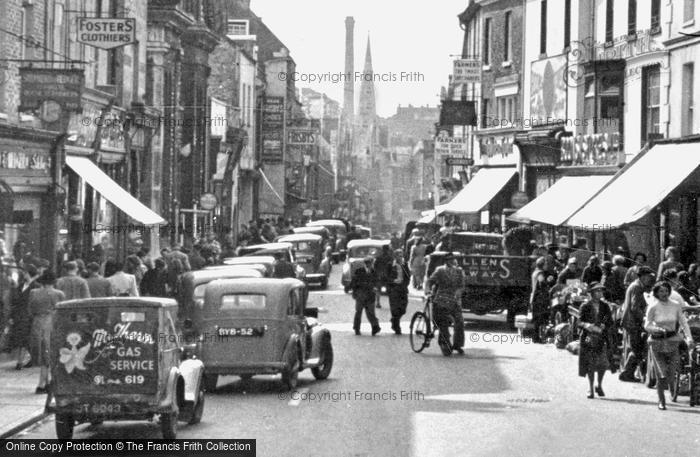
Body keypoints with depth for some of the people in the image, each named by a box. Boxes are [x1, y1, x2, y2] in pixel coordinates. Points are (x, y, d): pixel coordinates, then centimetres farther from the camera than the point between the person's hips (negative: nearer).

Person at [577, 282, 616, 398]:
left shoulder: (605, 306, 7)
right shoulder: (585, 307, 0)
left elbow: (610, 322, 6)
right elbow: (579, 322, -4)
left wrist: (602, 327, -14)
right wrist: (587, 325, -25)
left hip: (602, 337, 2)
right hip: (588, 337, -2)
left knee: (603, 362, -7)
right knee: (590, 363, -1)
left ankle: (599, 386, 15)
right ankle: (590, 388, 12)